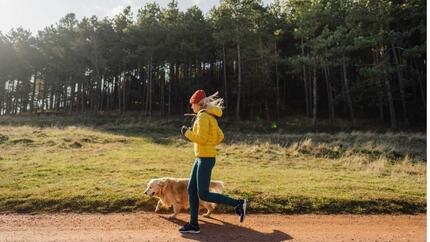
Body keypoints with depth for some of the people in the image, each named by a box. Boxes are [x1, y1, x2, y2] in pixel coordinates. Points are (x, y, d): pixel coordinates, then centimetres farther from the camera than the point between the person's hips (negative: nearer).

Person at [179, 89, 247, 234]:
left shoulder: (203, 116, -14)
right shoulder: (209, 116, 15)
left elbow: (201, 138, -20)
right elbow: (220, 137, 16)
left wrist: (187, 133, -7)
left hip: (205, 158, -10)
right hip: (201, 158, 10)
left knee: (203, 194, -5)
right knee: (192, 190, 11)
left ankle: (238, 204, 0)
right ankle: (193, 225, 19)